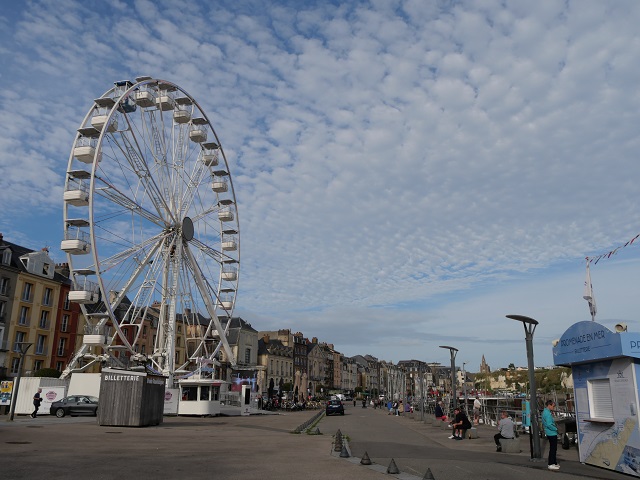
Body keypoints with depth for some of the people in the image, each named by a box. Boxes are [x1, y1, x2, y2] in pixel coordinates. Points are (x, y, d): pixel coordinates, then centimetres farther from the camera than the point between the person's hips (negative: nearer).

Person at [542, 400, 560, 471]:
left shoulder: (545, 412, 12)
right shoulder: (547, 413, -20)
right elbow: (549, 424, -25)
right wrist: (556, 429, -12)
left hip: (550, 433, 10)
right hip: (552, 433, -10)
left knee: (553, 449, 17)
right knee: (553, 449, -4)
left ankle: (554, 463, 26)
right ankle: (551, 465, 1)